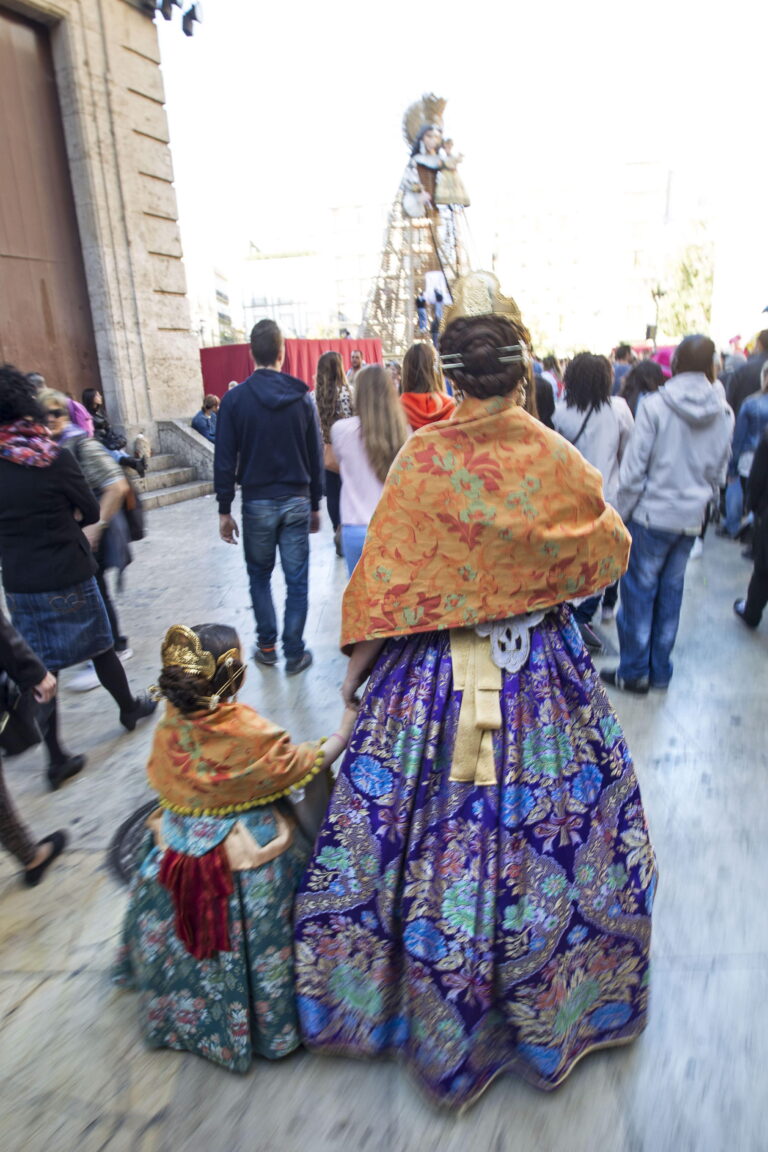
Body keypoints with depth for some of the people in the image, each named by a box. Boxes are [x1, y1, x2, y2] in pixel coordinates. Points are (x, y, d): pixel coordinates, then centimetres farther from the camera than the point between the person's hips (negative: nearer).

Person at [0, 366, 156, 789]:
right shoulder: (55, 458, -14)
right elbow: (91, 512, -3)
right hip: (68, 576, -3)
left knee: (40, 667, 11)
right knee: (99, 646, 17)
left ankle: (56, 758, 17)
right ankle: (129, 707, 39)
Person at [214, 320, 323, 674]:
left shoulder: (235, 399, -5)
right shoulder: (302, 397, 0)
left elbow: (224, 460, -5)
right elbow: (316, 456, 4)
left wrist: (224, 510, 2)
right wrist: (315, 504, 12)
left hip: (257, 503, 0)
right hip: (296, 501, 1)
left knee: (259, 575, 18)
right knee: (297, 582, 7)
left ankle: (267, 645, 23)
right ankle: (294, 653, 13)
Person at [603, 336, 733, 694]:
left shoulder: (655, 405, -14)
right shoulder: (724, 413, 0)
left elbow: (634, 469, -14)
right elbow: (719, 473, 8)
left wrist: (622, 512, -4)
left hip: (651, 515, -4)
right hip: (691, 519, 5)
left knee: (640, 591, 7)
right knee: (671, 591, 15)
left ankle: (634, 672, 16)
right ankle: (660, 671, 26)